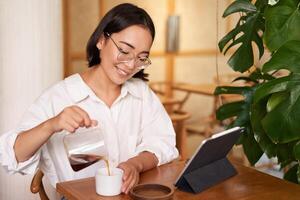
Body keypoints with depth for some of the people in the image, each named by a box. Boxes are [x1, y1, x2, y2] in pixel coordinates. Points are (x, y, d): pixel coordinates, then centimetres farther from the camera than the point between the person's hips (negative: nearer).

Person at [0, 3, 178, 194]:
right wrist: (50, 126, -29)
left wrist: (136, 164, -22)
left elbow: (162, 143, -2)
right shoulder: (57, 98, -6)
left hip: (134, 193, 3)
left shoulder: (142, 92, 9)